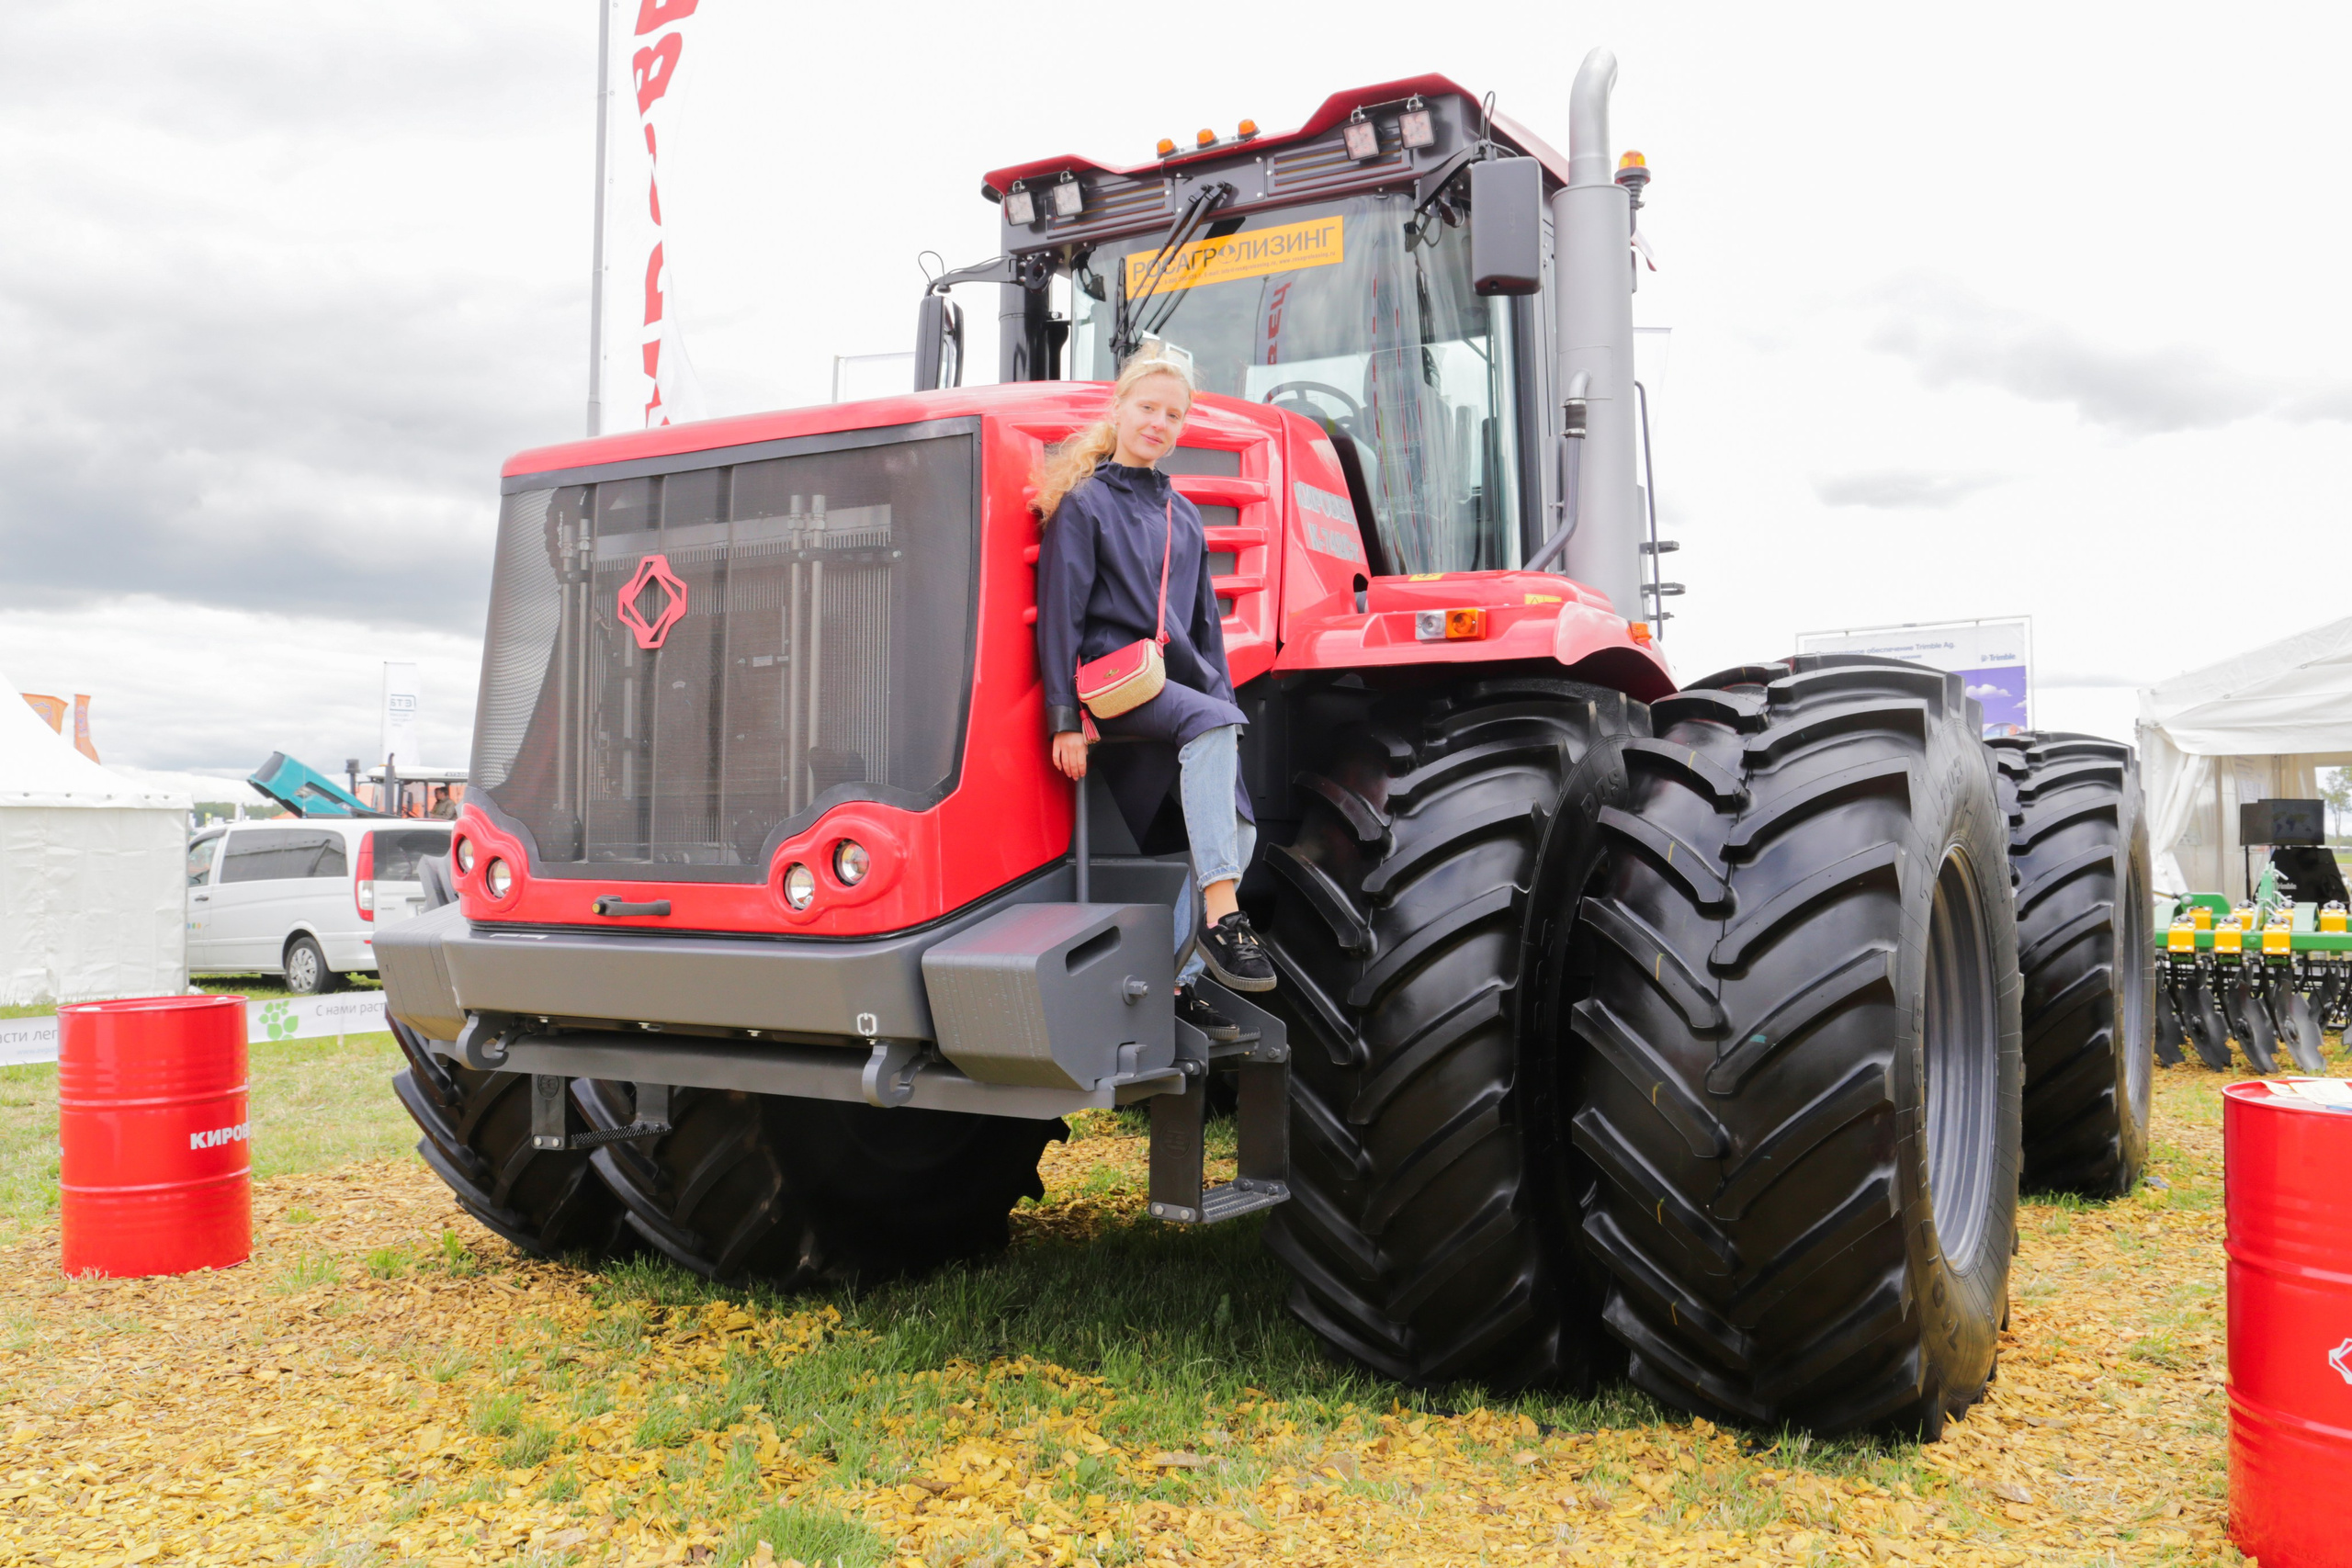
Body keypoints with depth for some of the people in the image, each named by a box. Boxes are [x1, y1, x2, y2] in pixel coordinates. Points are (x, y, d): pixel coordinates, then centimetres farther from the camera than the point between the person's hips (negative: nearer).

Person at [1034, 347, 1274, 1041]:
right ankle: (1221, 919, -39)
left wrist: (1223, 693, 13)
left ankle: (1177, 979, 4)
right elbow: (1060, 615, -5)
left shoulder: (1183, 515, 22)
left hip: (1179, 682, 7)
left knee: (1237, 830, -4)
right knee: (1210, 726, -35)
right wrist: (1064, 718, -13)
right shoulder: (1084, 504, 3)